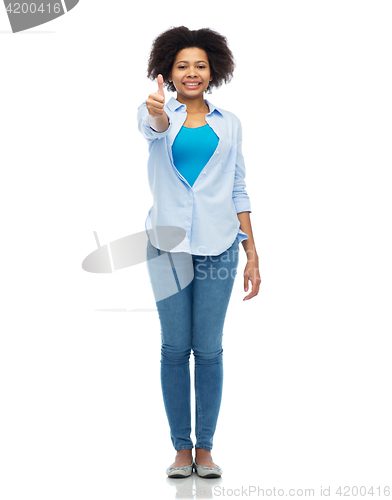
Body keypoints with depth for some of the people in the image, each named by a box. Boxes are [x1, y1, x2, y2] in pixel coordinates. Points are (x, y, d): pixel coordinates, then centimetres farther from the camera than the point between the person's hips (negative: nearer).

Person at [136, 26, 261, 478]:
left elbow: (238, 190, 10)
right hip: (168, 245, -1)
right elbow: (153, 127, -22)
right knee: (175, 348, 5)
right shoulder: (158, 113, 3)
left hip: (217, 247, 1)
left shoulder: (229, 124, 9)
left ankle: (205, 447, 17)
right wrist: (157, 113, -48)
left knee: (209, 350, 4)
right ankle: (181, 447, 17)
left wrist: (252, 253, 5)